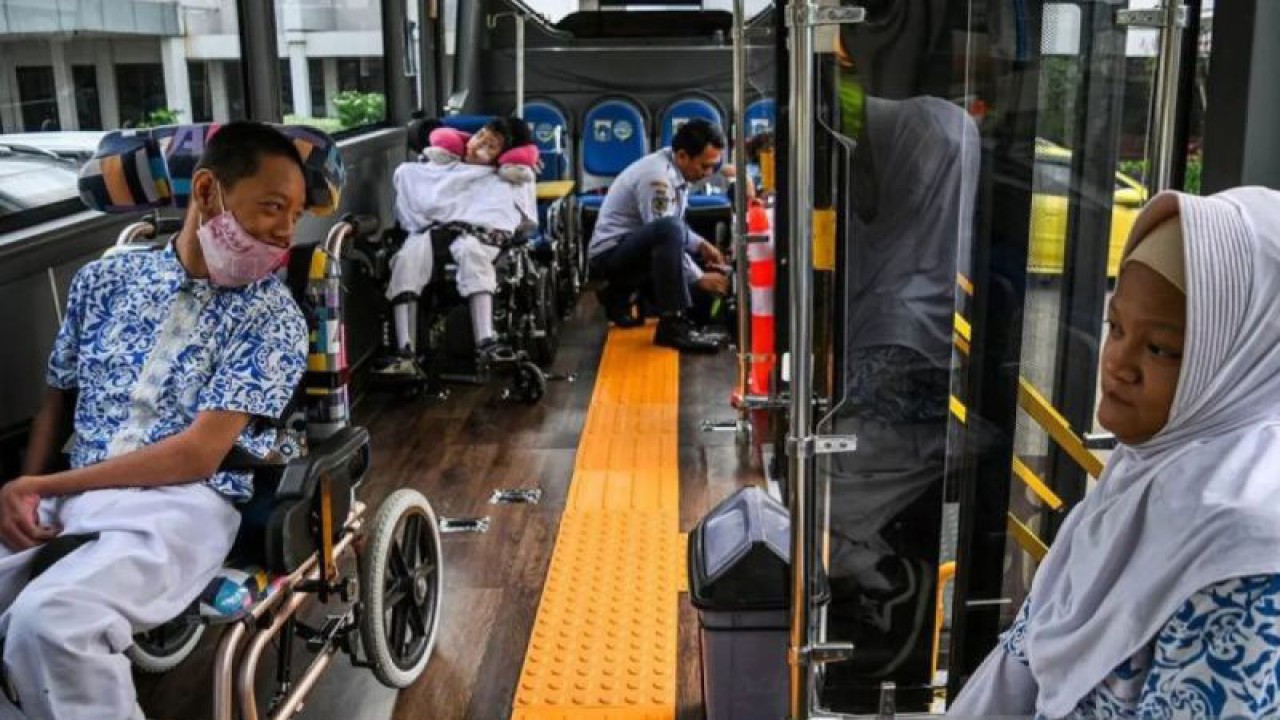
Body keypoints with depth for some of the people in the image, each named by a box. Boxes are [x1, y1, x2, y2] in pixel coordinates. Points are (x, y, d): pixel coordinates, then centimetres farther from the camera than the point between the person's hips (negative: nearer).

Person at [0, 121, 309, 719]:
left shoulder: (272, 316, -3)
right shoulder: (104, 279, 11)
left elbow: (200, 452, -10)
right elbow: (58, 399, 17)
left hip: (183, 505, -4)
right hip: (70, 494, 5)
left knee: (48, 619, -31)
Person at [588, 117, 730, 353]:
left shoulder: (676, 169, 4)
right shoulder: (658, 178, -24)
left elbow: (677, 228, 17)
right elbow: (667, 232, -24)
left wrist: (701, 245, 3)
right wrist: (700, 278, -20)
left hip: (633, 248, 10)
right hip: (610, 252, -10)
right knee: (668, 229, -36)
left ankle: (619, 296, 21)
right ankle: (672, 326, -32)